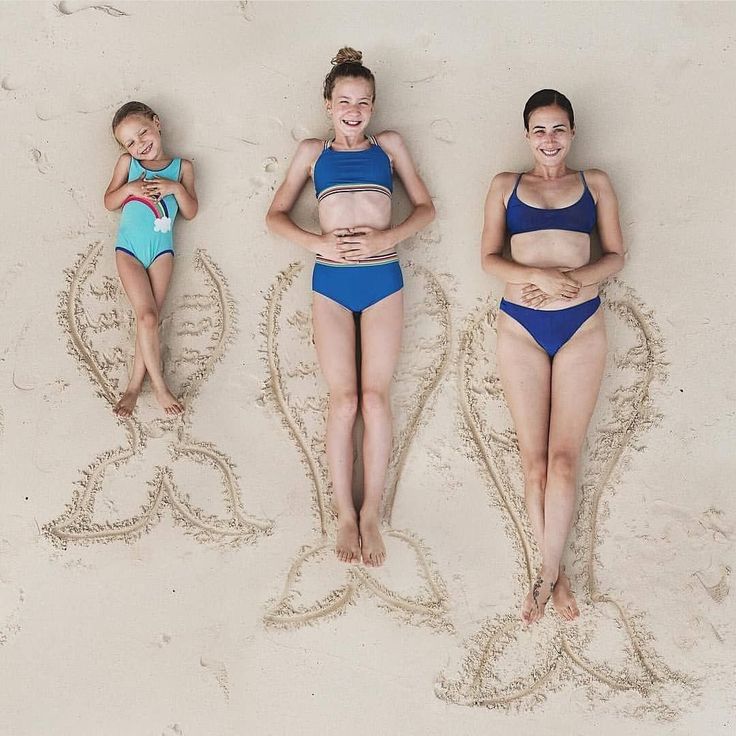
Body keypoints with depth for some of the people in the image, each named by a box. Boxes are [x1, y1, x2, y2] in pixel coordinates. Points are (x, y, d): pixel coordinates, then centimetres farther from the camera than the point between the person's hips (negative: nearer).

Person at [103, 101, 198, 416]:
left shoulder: (182, 167, 5)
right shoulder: (127, 163, 6)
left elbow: (190, 212, 3)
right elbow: (109, 202, 6)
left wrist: (176, 188, -14)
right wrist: (130, 187, -12)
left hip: (162, 249, 1)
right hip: (129, 248, -1)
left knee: (149, 318, -3)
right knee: (147, 316, -12)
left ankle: (135, 385, 6)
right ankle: (160, 387, -3)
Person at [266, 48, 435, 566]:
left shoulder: (389, 145, 13)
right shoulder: (313, 152, 12)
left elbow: (425, 207, 10)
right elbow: (276, 215, 10)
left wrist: (386, 238, -8)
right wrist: (319, 242, -8)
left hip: (382, 279, 0)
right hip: (331, 280, 0)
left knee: (376, 396, -4)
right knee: (343, 399, -3)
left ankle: (372, 513, 6)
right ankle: (346, 515, 6)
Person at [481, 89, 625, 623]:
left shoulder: (595, 183, 11)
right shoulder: (506, 186, 11)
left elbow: (615, 255, 8)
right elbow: (490, 256, 3)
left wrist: (574, 279, -12)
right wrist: (540, 277, -14)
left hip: (581, 324, 0)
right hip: (521, 325, 1)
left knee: (564, 454, -6)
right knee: (533, 456, -1)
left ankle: (548, 574, 3)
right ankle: (556, 571, 9)